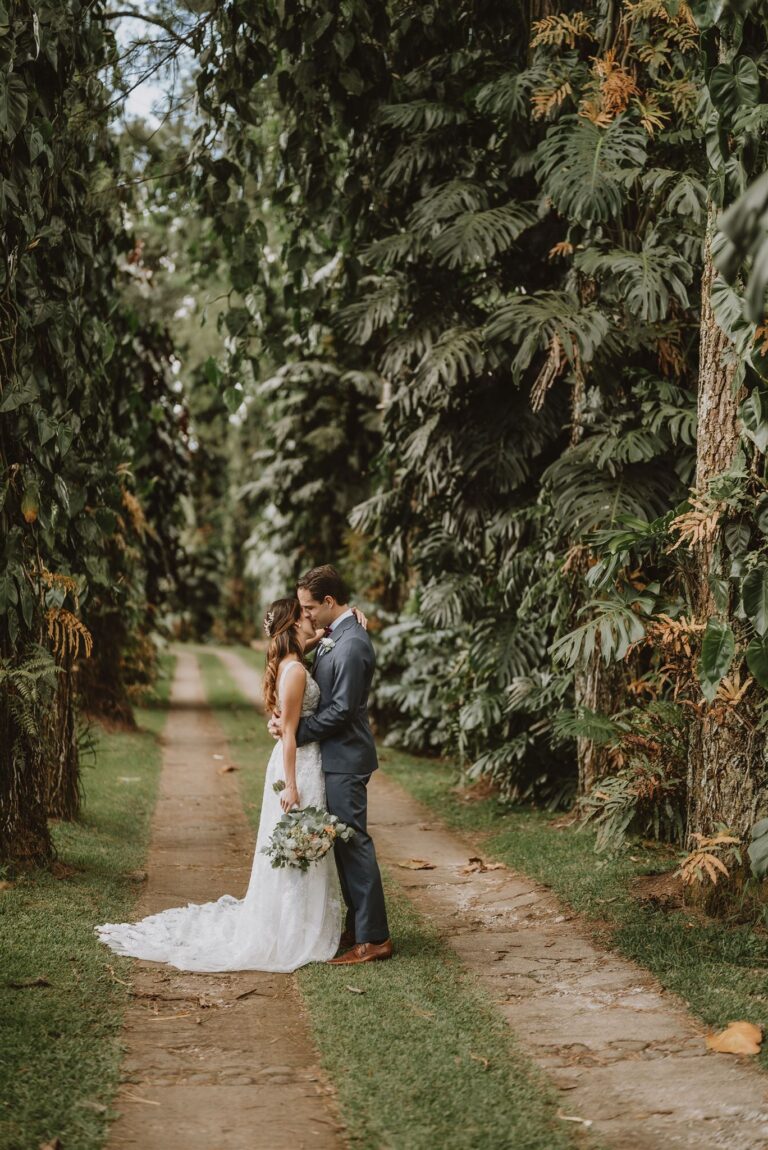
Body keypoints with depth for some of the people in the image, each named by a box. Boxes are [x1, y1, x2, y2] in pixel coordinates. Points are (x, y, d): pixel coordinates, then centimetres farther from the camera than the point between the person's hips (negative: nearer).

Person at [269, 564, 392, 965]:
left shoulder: (351, 645, -21)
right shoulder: (334, 636, 11)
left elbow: (341, 710, -22)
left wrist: (295, 731, -14)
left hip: (344, 760, -10)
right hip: (335, 756, 10)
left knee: (353, 844, -6)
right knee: (345, 844, 15)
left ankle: (373, 938, 0)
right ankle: (358, 927, 24)